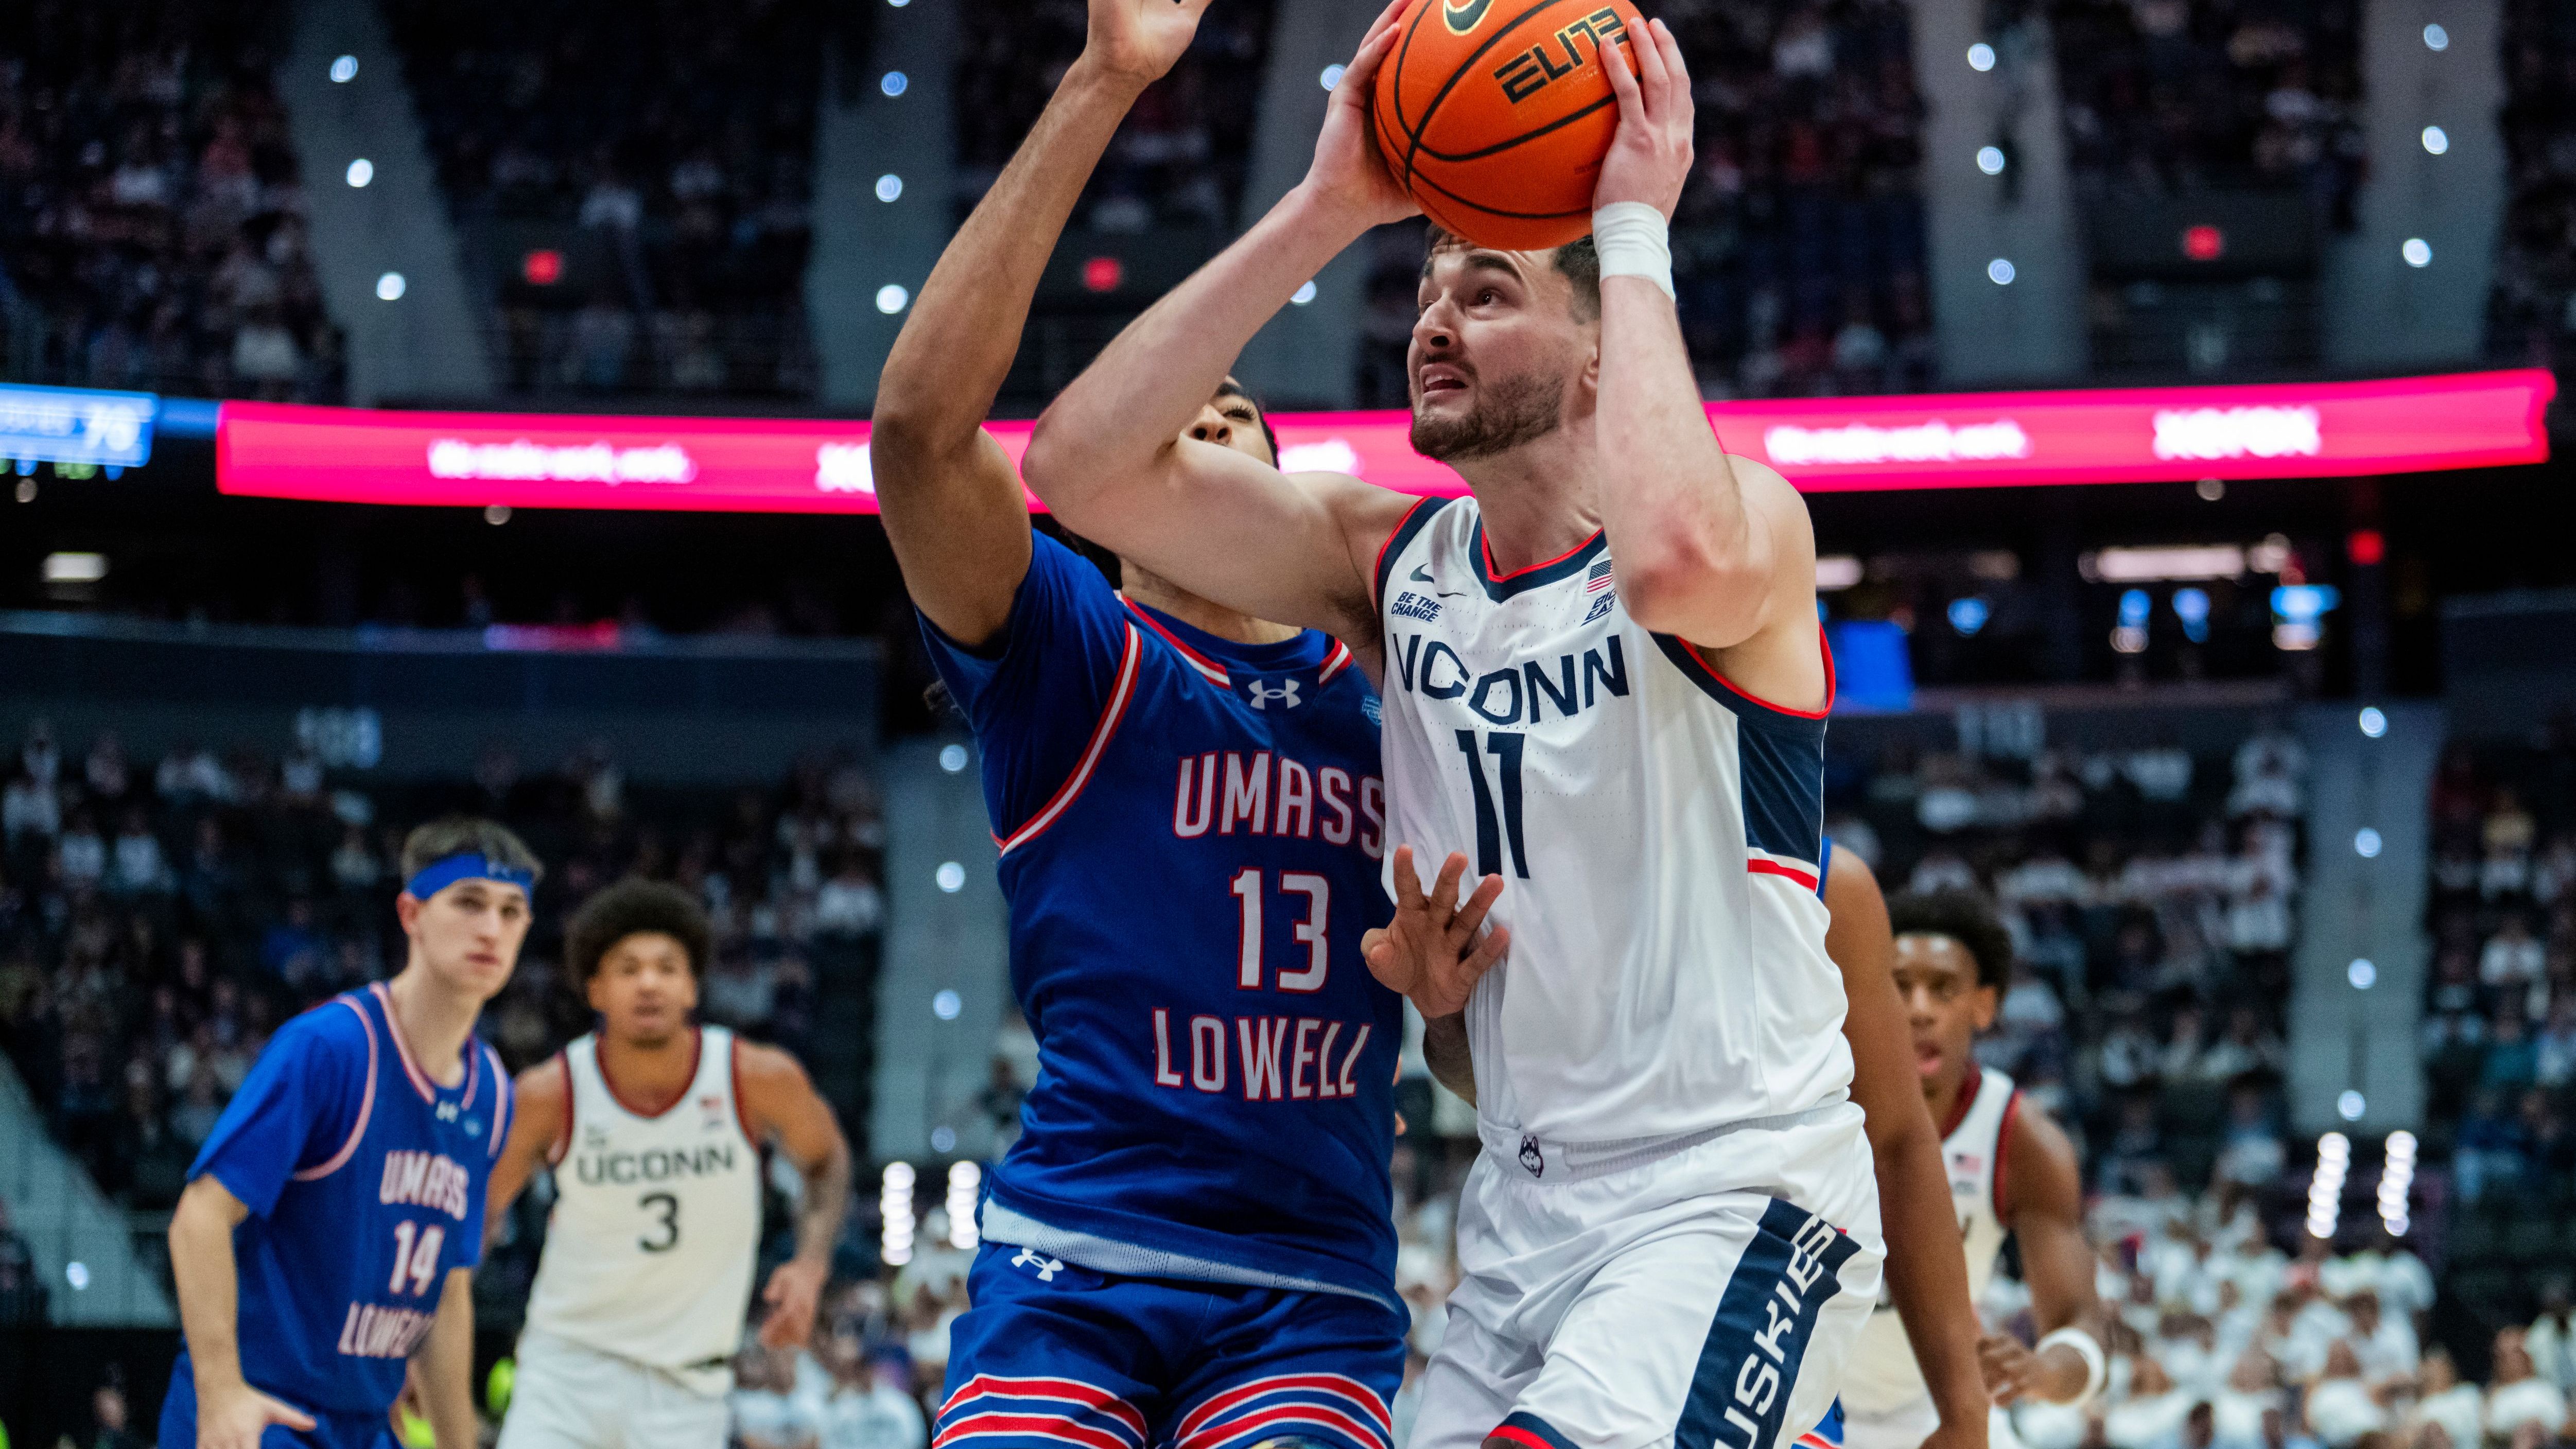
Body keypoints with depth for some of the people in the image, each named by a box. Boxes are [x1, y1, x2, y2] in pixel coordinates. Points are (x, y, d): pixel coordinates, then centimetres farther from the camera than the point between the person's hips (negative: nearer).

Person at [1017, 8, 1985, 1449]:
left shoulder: (1750, 515, -8)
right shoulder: (1388, 557, 8)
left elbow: (1677, 563, -36)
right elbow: (1088, 466, -5)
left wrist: (1635, 233, -23)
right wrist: (1327, 211, -9)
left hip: (1740, 1199, -7)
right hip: (1525, 1216, 7)